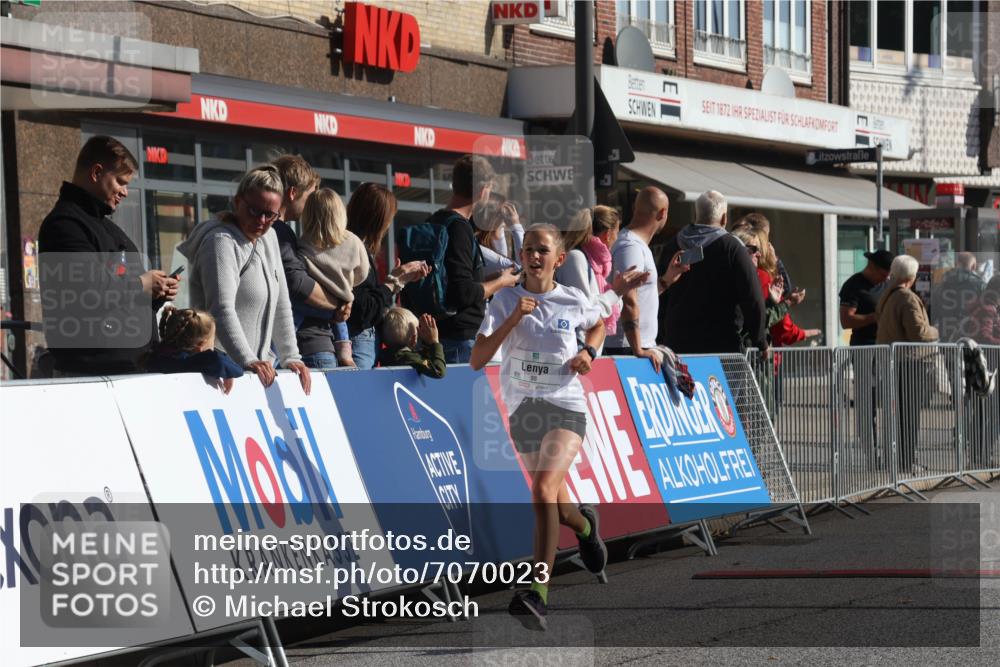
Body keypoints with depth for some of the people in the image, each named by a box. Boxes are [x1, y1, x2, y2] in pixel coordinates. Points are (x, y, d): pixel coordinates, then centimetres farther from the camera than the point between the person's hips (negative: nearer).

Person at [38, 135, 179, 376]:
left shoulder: (105, 225, 25)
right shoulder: (64, 224, -8)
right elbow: (87, 290, -22)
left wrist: (156, 293, 9)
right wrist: (141, 285, -9)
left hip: (130, 363, 9)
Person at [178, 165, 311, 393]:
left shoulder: (269, 238, 16)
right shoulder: (221, 242, -11)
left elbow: (281, 305, 19)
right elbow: (222, 311, -23)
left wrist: (290, 358, 10)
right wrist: (248, 361, -34)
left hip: (260, 371, 8)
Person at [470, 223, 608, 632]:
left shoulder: (574, 302, 0)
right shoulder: (505, 300, -3)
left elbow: (598, 325, 25)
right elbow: (476, 361, -12)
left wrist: (588, 352, 4)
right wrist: (513, 319, -20)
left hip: (566, 407, -3)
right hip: (521, 410, 3)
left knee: (544, 489, -27)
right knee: (557, 507, 16)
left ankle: (539, 593, -30)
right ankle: (585, 525, 55)